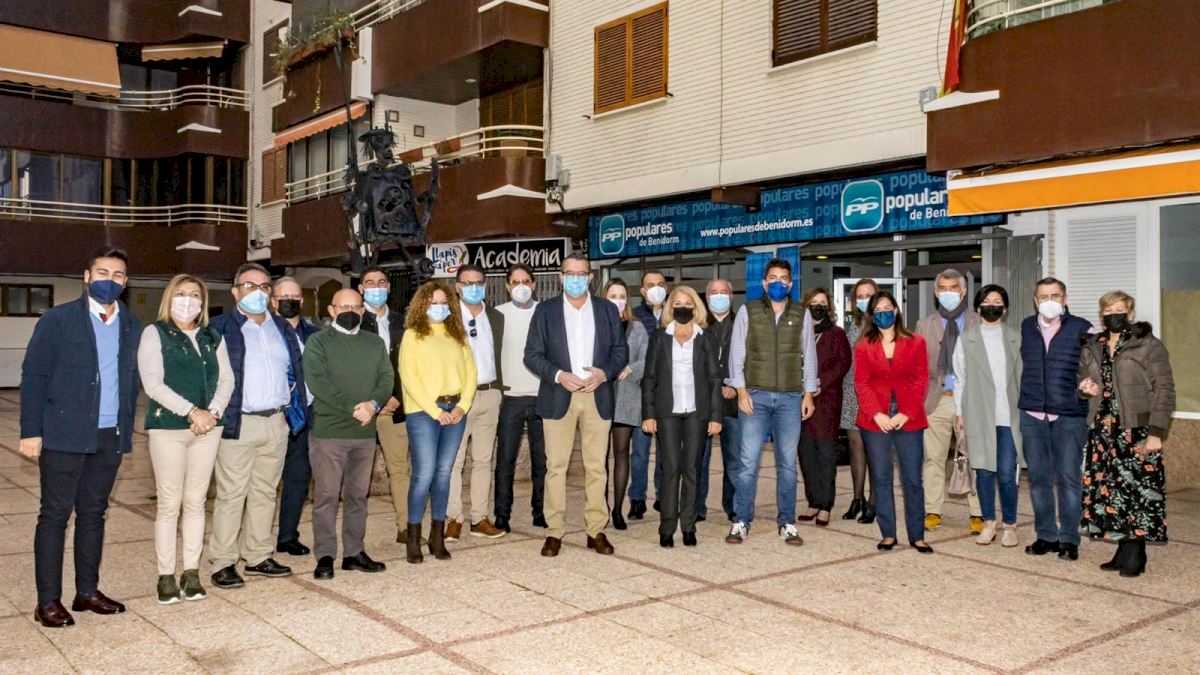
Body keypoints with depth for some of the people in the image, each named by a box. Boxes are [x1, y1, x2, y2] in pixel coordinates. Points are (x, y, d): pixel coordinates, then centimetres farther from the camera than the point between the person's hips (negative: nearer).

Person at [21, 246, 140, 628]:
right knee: (55, 515, 2)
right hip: (65, 435, -4)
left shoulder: (131, 327, 8)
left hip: (110, 437, 4)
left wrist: (127, 430, 7)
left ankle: (87, 591, 21)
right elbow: (33, 376, -5)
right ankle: (48, 602, 8)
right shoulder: (57, 320, -3)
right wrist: (31, 431, -10)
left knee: (93, 513, 12)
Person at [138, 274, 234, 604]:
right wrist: (192, 411, -15)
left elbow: (226, 379, 9)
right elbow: (153, 383, -9)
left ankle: (191, 572, 14)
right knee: (169, 503, -2)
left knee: (196, 502, 7)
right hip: (168, 427, -4)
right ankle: (166, 576, 6)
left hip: (207, 427, 4)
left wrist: (212, 411, -8)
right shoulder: (155, 333, 1)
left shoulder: (213, 338, 14)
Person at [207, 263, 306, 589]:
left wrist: (290, 407, 10)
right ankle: (223, 563, 4)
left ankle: (258, 556, 19)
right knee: (231, 494, -4)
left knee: (265, 492, 10)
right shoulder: (220, 327, -1)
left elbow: (295, 370, 20)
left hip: (276, 423, 5)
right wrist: (218, 414, -9)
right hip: (238, 423, -5)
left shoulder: (283, 327, 15)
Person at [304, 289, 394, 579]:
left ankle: (354, 552, 20)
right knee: (326, 496, 0)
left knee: (358, 495, 11)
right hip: (328, 432, -4)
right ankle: (325, 556, 9)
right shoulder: (318, 342, 0)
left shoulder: (375, 344, 15)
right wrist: (353, 408, -18)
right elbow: (317, 381, -12)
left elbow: (387, 378, 6)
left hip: (365, 432, 4)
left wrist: (373, 404, -14)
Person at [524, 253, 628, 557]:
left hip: (597, 396, 1)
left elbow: (621, 349, 9)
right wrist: (558, 376, -14)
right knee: (555, 466, 0)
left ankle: (596, 531, 12)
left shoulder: (607, 309, 9)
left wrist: (604, 373, -10)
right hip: (558, 397, -1)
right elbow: (532, 353, 1)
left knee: (597, 466, 4)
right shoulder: (545, 310, 5)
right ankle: (554, 532, 7)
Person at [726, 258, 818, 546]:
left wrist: (809, 394, 6)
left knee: (787, 462, 5)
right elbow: (737, 353, 3)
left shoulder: (802, 314, 9)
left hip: (791, 397, 1)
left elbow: (809, 355, 11)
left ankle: (787, 523, 13)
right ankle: (741, 522, 4)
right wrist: (741, 391, -5)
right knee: (748, 461, -4)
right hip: (756, 395, -1)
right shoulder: (748, 311, 5)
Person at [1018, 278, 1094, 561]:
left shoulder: (1081, 328, 1)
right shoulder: (1026, 328, 10)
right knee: (1038, 478, 7)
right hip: (1032, 415, 3)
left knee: (1069, 478, -1)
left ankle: (1069, 539, 10)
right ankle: (1046, 535, 18)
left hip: (1069, 416, -3)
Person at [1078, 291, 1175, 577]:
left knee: (1136, 488, -6)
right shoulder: (1092, 348, 14)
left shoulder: (1148, 345, -2)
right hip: (1103, 432, 5)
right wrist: (1087, 389, 1)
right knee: (1108, 489, 4)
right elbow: (1083, 381, 26)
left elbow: (1164, 389, -6)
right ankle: (1124, 550, 14)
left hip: (1137, 430, -5)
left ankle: (1135, 554, 2)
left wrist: (1156, 432, -13)